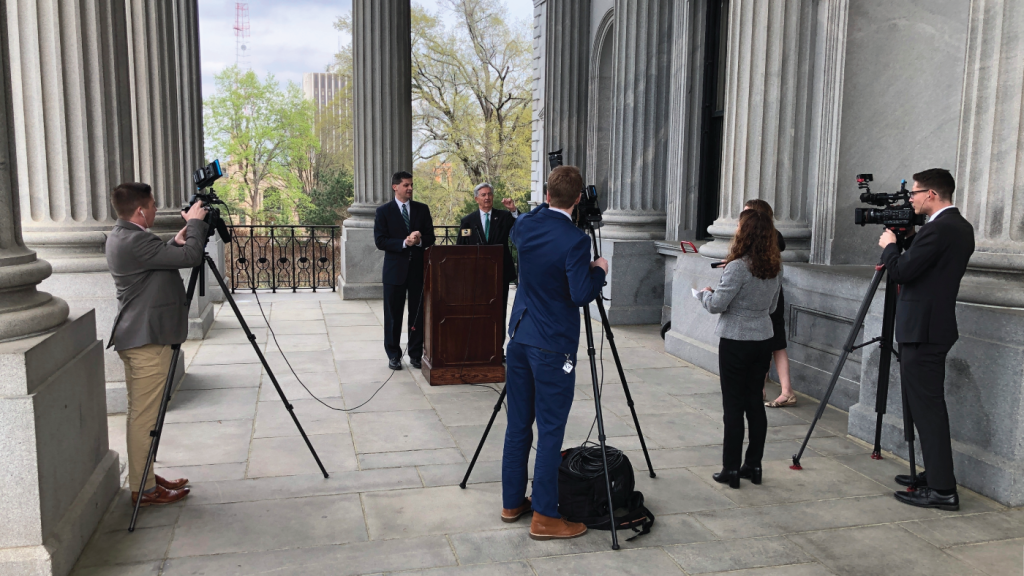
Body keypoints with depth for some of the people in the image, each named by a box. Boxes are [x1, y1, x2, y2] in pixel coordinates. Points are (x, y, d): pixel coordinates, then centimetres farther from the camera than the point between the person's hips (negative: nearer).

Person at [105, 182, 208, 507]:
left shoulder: (121, 237, 12)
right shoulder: (135, 241, -21)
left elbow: (160, 261, 21)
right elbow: (191, 257, -23)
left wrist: (177, 241, 4)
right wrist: (195, 223, -9)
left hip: (136, 337, 11)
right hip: (147, 340, -11)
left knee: (140, 413, 16)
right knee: (144, 416, -2)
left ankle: (144, 480, 27)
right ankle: (144, 489, 7)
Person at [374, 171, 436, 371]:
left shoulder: (422, 209, 7)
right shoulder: (384, 211, 0)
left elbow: (430, 237, 6)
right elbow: (380, 241, -8)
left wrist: (419, 241, -16)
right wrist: (404, 243, -19)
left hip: (418, 268, 2)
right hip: (395, 269, -2)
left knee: (418, 313, 5)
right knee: (393, 314, 5)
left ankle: (415, 354, 16)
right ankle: (393, 355, 16)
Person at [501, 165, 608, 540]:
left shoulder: (527, 226, 2)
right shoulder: (574, 241, -17)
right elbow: (582, 295, -19)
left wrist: (546, 206, 25)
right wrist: (599, 270, -2)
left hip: (520, 337, 7)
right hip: (553, 346, -7)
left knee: (518, 424, 14)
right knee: (550, 430, 0)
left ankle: (512, 502, 26)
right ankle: (544, 517, 7)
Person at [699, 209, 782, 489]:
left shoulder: (739, 267, -19)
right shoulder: (775, 267, 4)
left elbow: (716, 305, -16)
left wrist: (705, 293, 3)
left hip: (736, 342, -7)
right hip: (764, 340, 7)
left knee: (733, 406, 1)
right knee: (755, 402, 13)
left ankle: (731, 470, 7)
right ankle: (753, 466, 20)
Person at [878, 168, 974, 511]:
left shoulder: (938, 229, -18)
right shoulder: (961, 227, 14)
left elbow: (900, 271, -17)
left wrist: (889, 246, 0)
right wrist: (904, 242, 13)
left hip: (922, 330, -10)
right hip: (936, 326, 10)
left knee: (927, 406, -6)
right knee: (927, 405, 16)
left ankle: (942, 489, -2)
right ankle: (935, 475, 25)